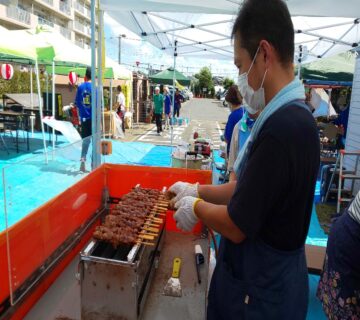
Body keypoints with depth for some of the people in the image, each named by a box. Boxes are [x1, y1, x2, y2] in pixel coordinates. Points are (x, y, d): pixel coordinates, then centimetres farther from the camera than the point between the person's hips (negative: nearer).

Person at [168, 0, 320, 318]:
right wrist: (197, 190, 7)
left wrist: (196, 207, -8)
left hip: (261, 293, -8)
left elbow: (237, 226, -25)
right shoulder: (288, 117, 2)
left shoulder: (283, 127, -30)